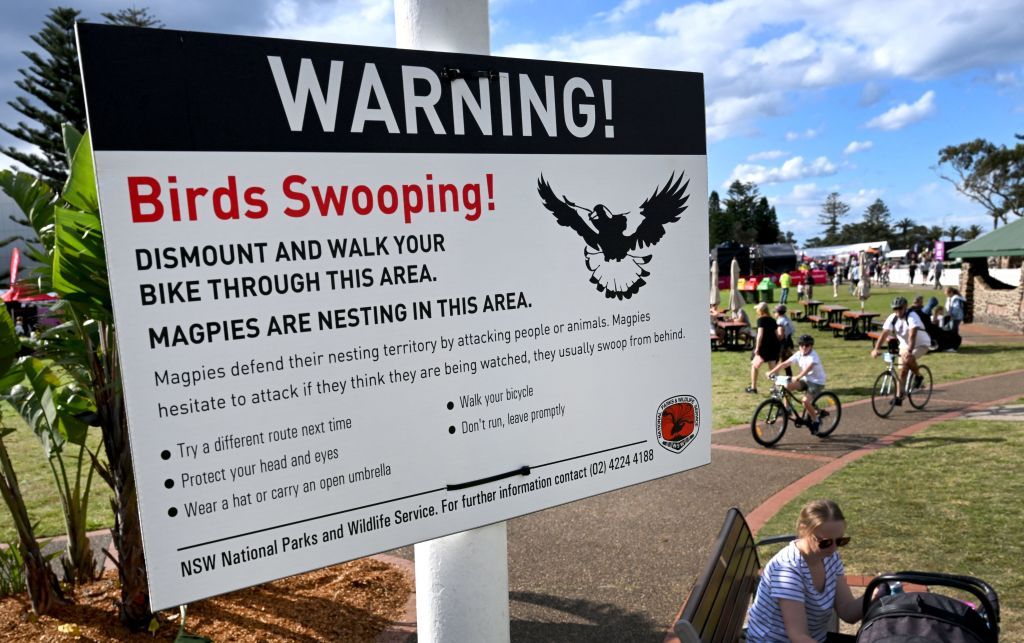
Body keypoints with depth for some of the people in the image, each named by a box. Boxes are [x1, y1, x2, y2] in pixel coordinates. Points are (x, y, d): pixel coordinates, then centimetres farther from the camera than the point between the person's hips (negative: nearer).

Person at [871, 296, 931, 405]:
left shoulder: (912, 316, -28)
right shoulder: (892, 318, -13)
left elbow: (912, 335, -40)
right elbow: (884, 334, -23)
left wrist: (909, 351, -53)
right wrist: (876, 349, -37)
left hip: (921, 344, -5)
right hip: (905, 345, 5)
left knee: (908, 359, -33)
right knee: (902, 371, 0)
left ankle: (918, 376, -4)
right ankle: (899, 397, 6)